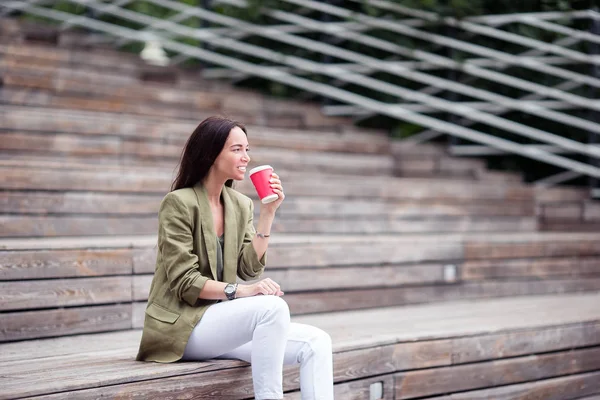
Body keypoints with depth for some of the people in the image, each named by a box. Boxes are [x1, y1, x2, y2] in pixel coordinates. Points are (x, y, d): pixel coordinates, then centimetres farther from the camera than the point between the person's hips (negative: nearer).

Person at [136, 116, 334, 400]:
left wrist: (268, 212, -4)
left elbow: (250, 268, 1)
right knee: (272, 307, -32)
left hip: (221, 320, 7)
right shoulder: (179, 203, -9)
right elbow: (184, 282, -15)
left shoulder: (241, 205, 11)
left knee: (317, 342, -11)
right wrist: (239, 291, -27)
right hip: (183, 324, -7)